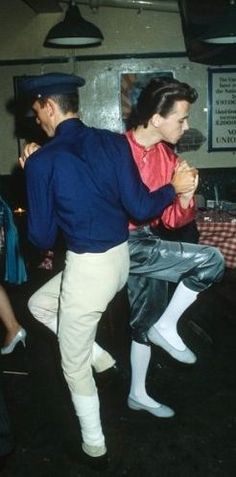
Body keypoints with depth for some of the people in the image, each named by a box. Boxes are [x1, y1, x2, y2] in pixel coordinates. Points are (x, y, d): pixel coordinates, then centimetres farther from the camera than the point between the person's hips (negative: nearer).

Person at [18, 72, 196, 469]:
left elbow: (42, 238, -7)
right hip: (121, 257, 6)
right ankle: (96, 352, 38)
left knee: (74, 364, 16)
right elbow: (140, 208, -8)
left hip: (86, 268, -6)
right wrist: (174, 188, 11)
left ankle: (94, 448, 31)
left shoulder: (41, 161, -14)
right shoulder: (114, 142, -3)